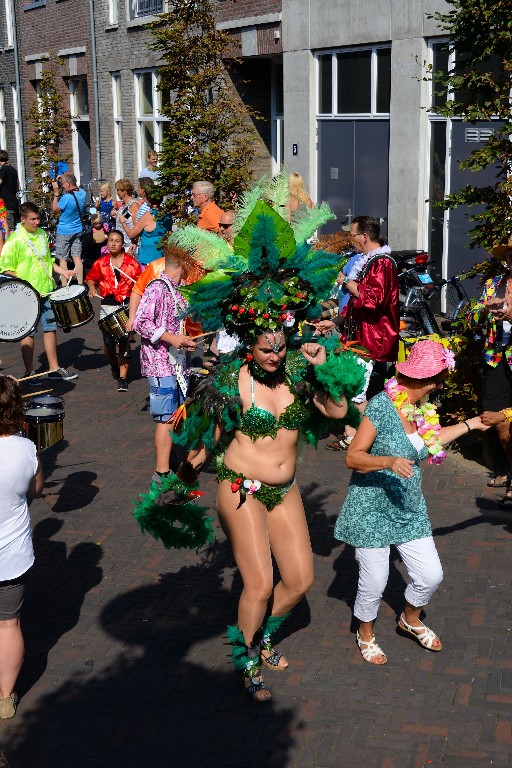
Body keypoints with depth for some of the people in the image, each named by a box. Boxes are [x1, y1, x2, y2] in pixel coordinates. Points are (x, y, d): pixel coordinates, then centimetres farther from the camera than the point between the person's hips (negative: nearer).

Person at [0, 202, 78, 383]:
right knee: (28, 333, 4)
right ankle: (29, 372, 15)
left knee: (50, 328, 12)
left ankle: (54, 368, 24)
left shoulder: (42, 234, 8)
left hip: (46, 291, 6)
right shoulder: (15, 240, -13)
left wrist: (62, 271, 6)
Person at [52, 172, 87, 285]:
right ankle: (80, 284, 7)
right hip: (77, 231, 6)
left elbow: (54, 210, -10)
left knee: (63, 259, 3)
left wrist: (56, 193, -8)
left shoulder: (67, 197, -23)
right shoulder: (82, 193, -2)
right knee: (77, 258, 7)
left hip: (64, 232, -6)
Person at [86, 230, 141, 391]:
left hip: (126, 305, -2)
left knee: (123, 342, -6)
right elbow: (91, 278, 19)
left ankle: (123, 378, 3)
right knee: (108, 344, 1)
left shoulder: (131, 263, 3)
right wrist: (92, 288, 0)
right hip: (107, 306, 2)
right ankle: (114, 364, 36)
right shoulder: (100, 263, 8)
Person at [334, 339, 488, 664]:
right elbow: (352, 457, -20)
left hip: (409, 509, 7)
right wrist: (388, 461, -36)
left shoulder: (422, 409, 1)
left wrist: (470, 424, 28)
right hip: (372, 510, -7)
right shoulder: (382, 406, -21)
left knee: (431, 575, 6)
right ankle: (366, 633, 33)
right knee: (374, 581, 2)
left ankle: (411, 619, 38)